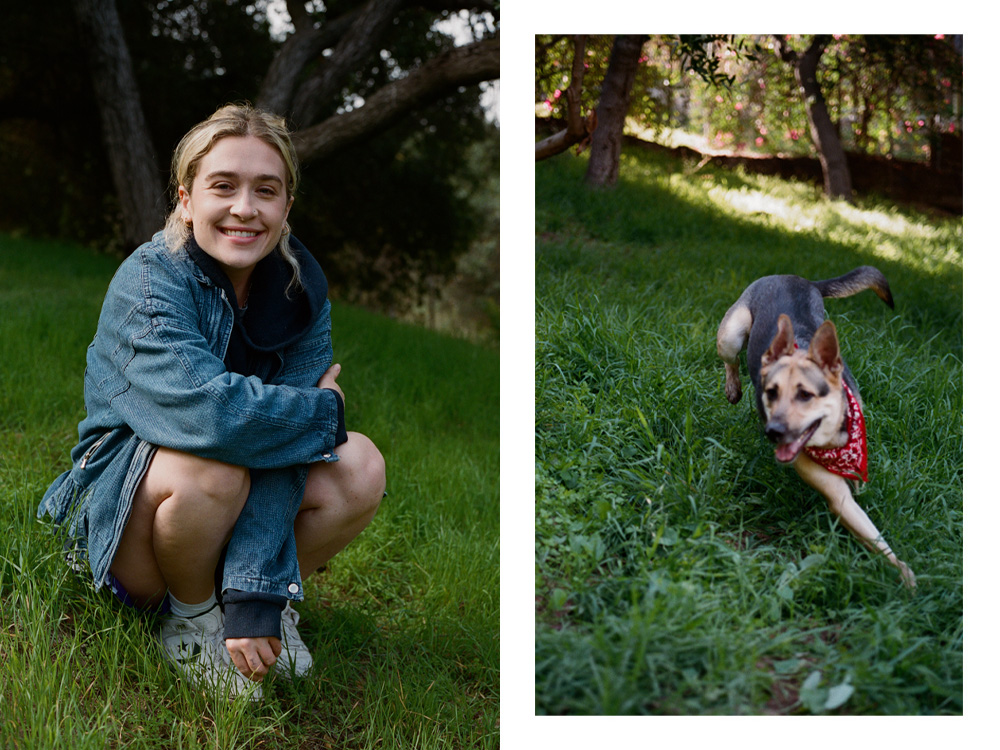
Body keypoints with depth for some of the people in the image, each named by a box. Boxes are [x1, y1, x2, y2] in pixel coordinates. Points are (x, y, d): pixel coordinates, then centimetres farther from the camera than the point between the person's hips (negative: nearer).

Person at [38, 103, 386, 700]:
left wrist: (258, 590, -29)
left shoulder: (300, 287, -9)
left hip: (234, 514, 4)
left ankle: (275, 599, 6)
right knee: (210, 466, -36)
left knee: (360, 468, -19)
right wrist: (324, 411, -24)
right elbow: (209, 410, -42)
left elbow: (280, 446, -20)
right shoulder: (149, 282, -23)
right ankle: (191, 616, -6)